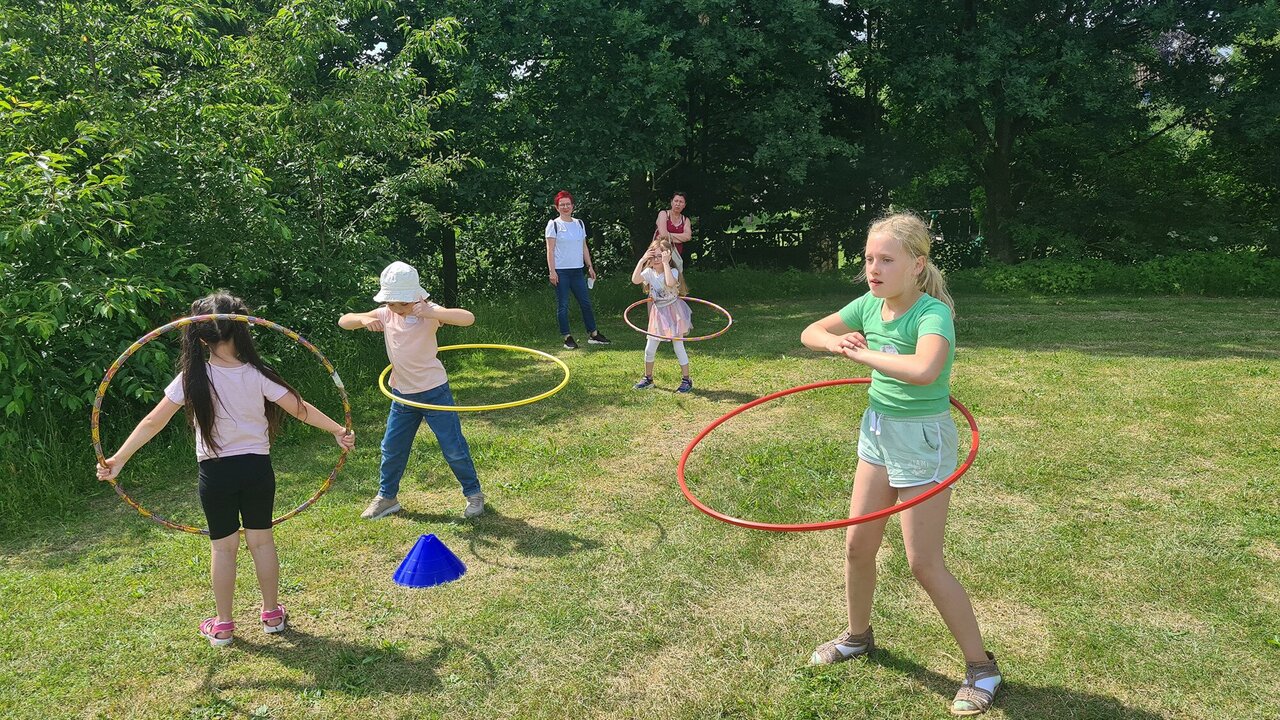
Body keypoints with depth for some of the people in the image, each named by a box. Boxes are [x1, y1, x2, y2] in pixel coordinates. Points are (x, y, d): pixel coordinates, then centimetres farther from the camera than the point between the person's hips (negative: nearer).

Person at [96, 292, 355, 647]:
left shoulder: (192, 378, -10)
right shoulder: (256, 374, -11)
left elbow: (154, 422, -7)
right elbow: (299, 408, -8)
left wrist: (119, 458, 0)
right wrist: (338, 430, 2)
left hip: (215, 472, 0)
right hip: (257, 469, 0)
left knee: (223, 546, 12)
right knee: (261, 540, 14)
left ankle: (222, 626, 23)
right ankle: (273, 614, 27)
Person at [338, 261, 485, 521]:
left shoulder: (429, 312, -18)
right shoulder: (385, 314, -3)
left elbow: (468, 318, -34)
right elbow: (343, 321, 0)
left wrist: (431, 312, -45)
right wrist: (363, 319, -22)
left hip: (434, 392, -5)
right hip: (402, 394, 5)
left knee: (454, 448, 2)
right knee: (391, 448, 15)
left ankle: (474, 493, 20)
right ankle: (386, 497, 33)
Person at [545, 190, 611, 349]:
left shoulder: (579, 224, 12)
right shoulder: (554, 224, -2)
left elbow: (584, 248, 16)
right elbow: (550, 250, -7)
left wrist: (590, 267, 11)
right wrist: (552, 271, -14)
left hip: (577, 270, 5)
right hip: (561, 271, -5)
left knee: (586, 303, 8)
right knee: (563, 305, 0)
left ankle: (593, 334, 17)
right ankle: (567, 338, 6)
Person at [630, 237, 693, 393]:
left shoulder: (673, 271, -18)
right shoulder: (649, 272, -5)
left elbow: (670, 282, -42)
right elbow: (635, 280, -23)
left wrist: (665, 263, -36)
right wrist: (642, 260, -25)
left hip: (673, 312, -5)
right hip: (658, 313, 5)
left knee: (678, 347, 0)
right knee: (650, 348, 9)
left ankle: (687, 380, 12)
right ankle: (648, 378, 25)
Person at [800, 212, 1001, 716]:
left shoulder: (933, 313, -24)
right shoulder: (869, 306, -2)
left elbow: (924, 370, -45)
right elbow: (810, 333, 8)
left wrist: (861, 352, -32)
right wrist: (837, 341, -14)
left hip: (922, 440, -7)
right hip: (878, 431, 7)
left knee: (924, 563, -1)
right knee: (857, 545, 15)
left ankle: (981, 667, 19)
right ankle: (857, 636, 39)